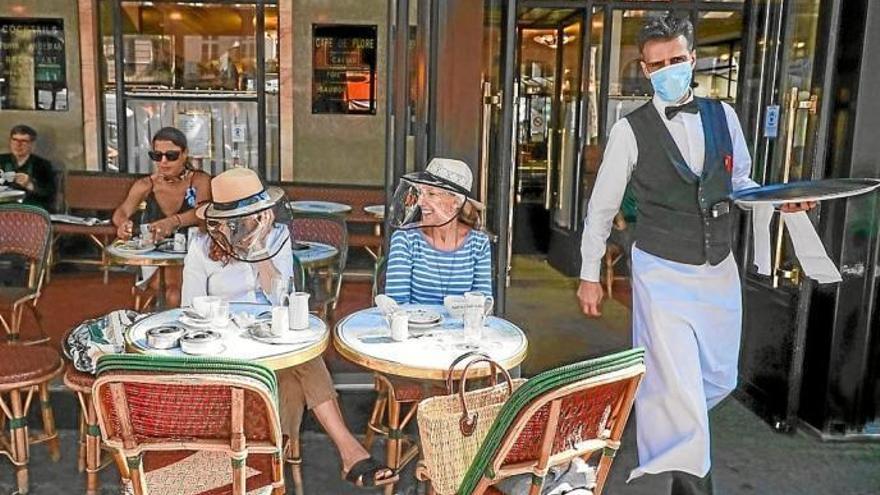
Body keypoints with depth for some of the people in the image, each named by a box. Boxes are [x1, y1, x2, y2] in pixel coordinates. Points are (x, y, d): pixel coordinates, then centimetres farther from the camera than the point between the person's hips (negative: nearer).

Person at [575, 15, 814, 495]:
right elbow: (602, 207, -2)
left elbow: (739, 183, 13)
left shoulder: (723, 116, 2)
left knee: (719, 378, 18)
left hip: (719, 270, 5)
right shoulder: (630, 130, -10)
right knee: (678, 386, -6)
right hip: (663, 273, -5)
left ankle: (663, 417, 48)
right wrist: (589, 275, 1)